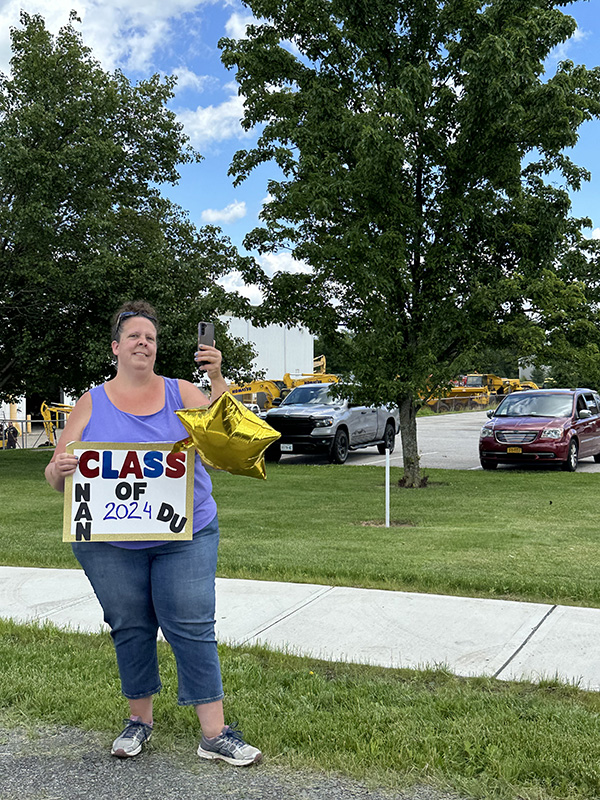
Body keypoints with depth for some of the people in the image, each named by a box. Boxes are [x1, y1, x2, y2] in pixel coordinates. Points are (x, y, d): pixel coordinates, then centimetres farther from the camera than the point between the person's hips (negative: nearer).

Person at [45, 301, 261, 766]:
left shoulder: (181, 393, 4)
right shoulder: (92, 404, 5)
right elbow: (56, 477, 3)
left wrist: (217, 379, -20)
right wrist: (60, 470, -21)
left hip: (186, 535, -1)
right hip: (109, 541, 1)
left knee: (193, 628, -1)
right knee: (130, 629, 11)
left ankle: (215, 734, 6)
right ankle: (140, 720, 30)